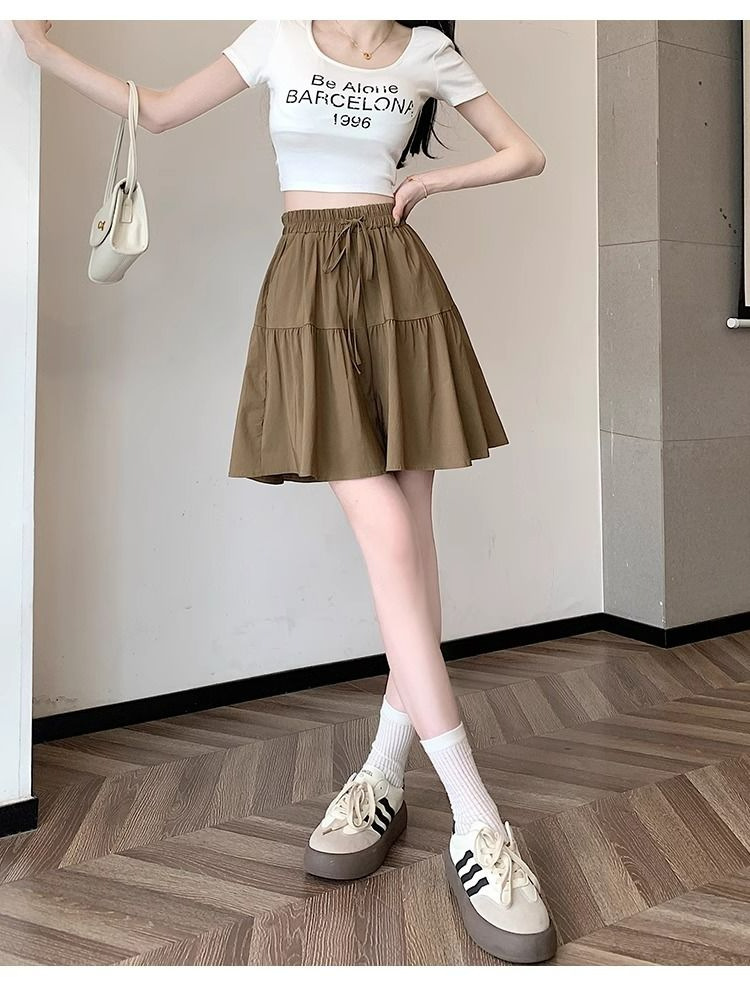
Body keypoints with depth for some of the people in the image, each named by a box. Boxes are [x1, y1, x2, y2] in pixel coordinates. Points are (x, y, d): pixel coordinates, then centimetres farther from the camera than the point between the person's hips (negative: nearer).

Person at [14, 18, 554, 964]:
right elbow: (157, 111, 15)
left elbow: (525, 153, 16)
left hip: (398, 285, 2)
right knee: (389, 541, -13)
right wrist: (42, 46, 15)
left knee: (410, 537, -2)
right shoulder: (278, 34, 11)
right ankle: (477, 821, -9)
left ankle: (385, 772, 12)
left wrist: (429, 180, 5)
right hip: (311, 290, -2)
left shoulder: (430, 52, 12)